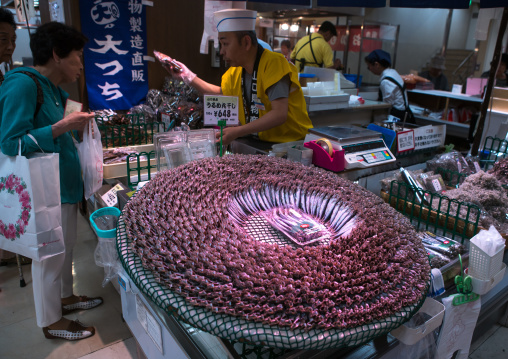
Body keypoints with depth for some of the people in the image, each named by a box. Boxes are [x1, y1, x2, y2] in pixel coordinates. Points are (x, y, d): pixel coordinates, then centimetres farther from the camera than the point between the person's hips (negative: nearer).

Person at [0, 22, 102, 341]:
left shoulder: (53, 88, 11)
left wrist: (75, 126, 8)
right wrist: (62, 126, -24)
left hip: (64, 186, 9)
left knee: (65, 248, 22)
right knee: (48, 255, 6)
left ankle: (65, 297, 42)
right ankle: (52, 321, 24)